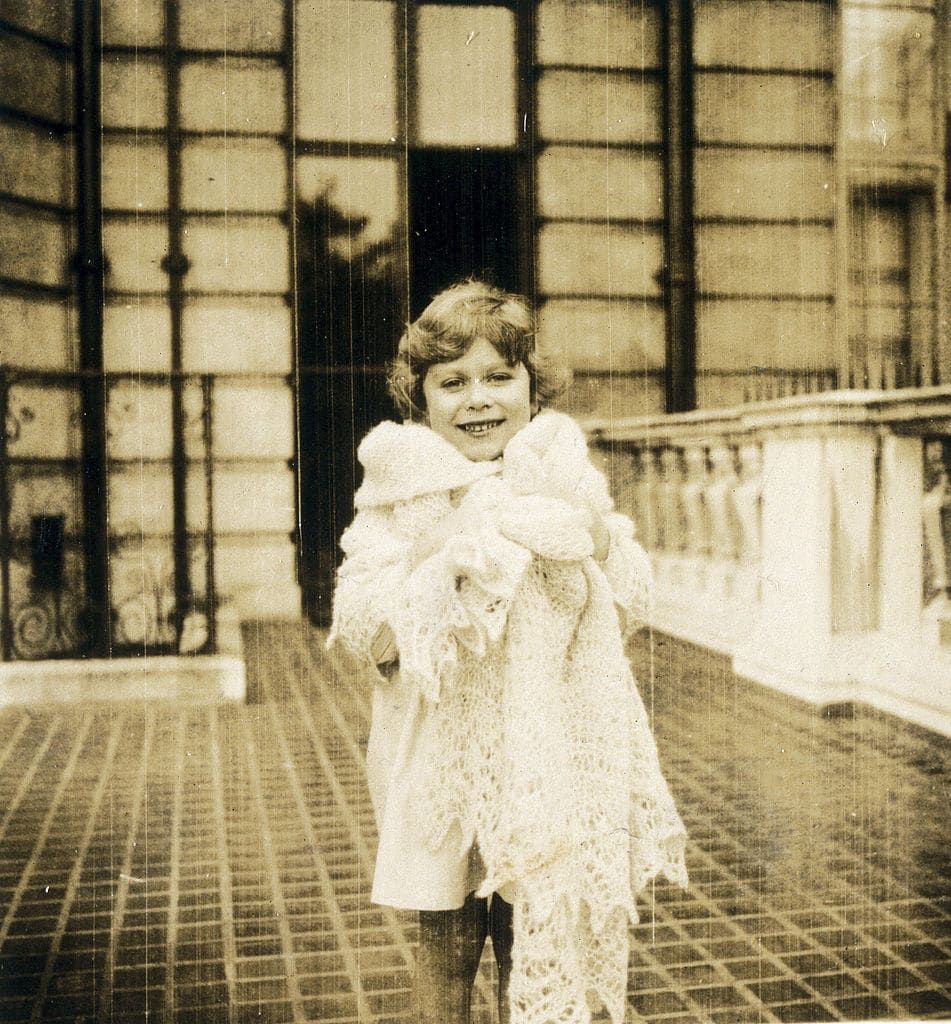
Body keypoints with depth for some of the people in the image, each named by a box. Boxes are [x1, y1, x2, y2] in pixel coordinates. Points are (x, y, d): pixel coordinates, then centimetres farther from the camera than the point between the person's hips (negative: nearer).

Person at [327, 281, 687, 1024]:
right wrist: (453, 568, -22)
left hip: (546, 758, 2)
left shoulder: (563, 477, 5)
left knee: (537, 944, 9)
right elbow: (359, 629, -11)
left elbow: (627, 610, 3)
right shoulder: (404, 491, -3)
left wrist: (591, 538, -14)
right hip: (442, 758, -2)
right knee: (449, 946, 9)